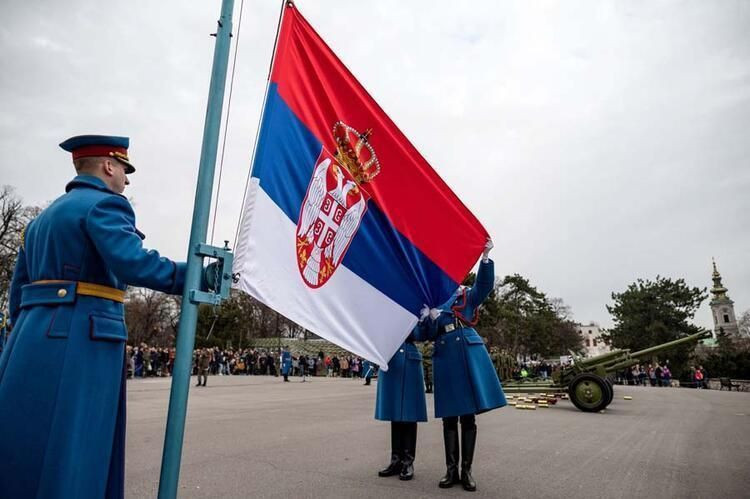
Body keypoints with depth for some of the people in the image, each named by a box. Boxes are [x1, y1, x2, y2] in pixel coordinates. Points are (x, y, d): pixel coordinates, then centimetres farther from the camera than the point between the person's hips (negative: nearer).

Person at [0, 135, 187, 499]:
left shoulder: (43, 217, 23)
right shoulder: (105, 204, -5)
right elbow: (131, 262, -24)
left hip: (33, 340, 9)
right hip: (79, 340, -9)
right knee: (69, 450, -4)